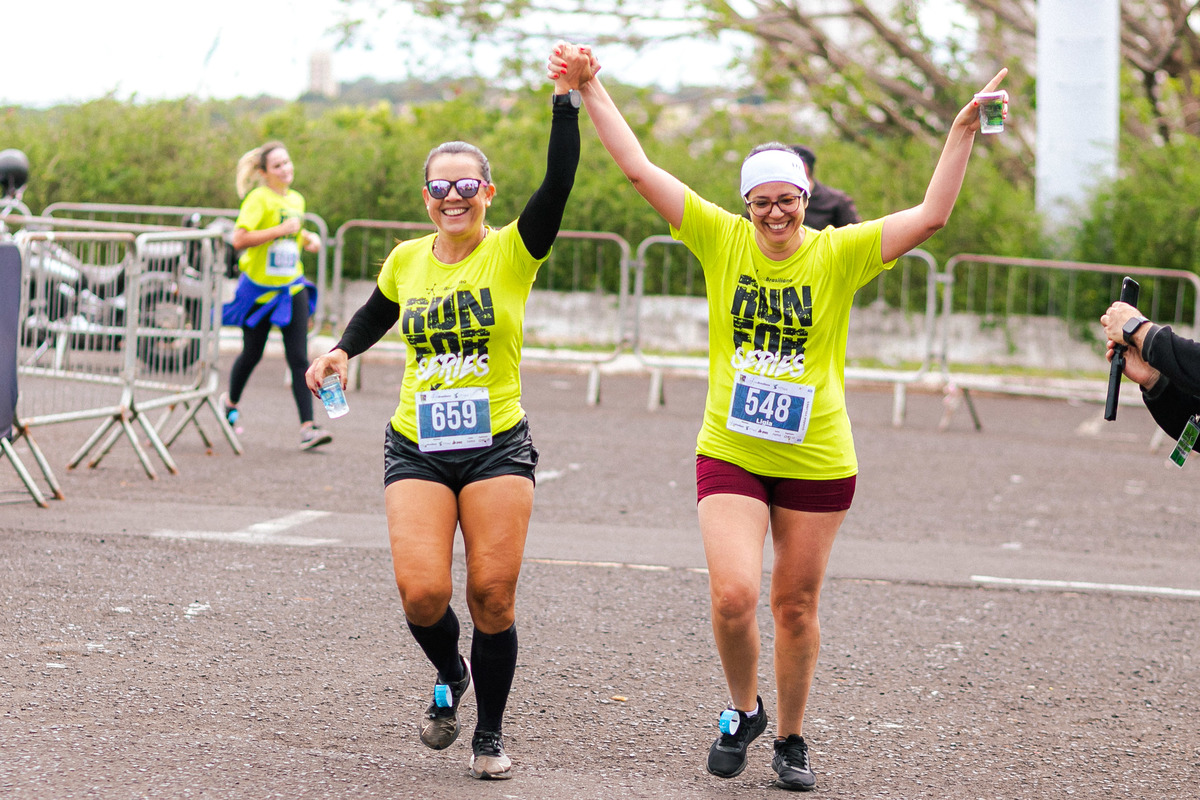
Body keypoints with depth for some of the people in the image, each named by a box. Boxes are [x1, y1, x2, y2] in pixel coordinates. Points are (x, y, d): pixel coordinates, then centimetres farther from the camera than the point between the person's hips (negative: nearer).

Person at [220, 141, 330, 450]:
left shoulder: (297, 200, 8)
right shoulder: (259, 198, -13)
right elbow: (239, 239, -24)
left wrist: (308, 238, 7)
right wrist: (280, 230, -25)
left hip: (292, 289, 4)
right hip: (259, 288, -4)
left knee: (299, 358, -7)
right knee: (252, 353, 12)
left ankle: (307, 427, -12)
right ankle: (230, 401, 41)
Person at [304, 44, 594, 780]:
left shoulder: (513, 253, -5)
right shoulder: (406, 261, 6)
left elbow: (558, 183, -21)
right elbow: (377, 314, 28)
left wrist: (569, 100, -31)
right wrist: (342, 351, 9)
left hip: (498, 445, -2)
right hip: (417, 447, 2)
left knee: (493, 595, -3)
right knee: (423, 591, -13)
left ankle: (490, 734, 16)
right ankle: (450, 677, 21)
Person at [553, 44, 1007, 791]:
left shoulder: (839, 253, -5)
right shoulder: (722, 239, -3)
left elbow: (931, 215, -12)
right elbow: (640, 169, -2)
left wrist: (963, 133, -20)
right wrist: (593, 93, -3)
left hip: (817, 462, 0)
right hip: (730, 453, 0)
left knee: (797, 606, 9)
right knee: (733, 596, -14)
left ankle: (791, 738, 29)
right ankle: (744, 710, 14)